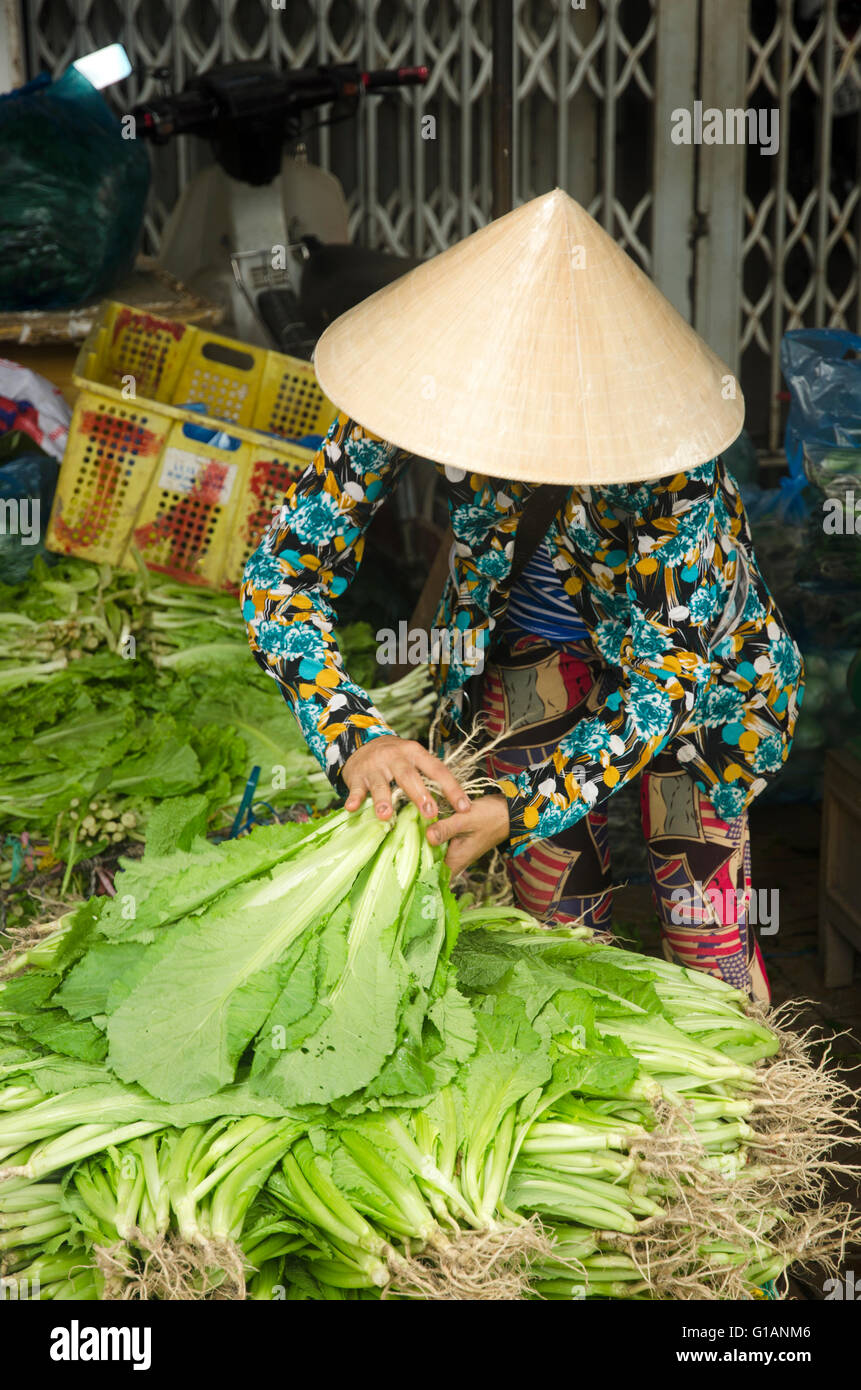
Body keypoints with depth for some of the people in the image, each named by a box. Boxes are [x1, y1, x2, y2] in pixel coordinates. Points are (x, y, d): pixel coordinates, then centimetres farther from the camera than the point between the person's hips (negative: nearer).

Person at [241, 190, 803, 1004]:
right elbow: (280, 573, -24)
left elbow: (665, 669, -29)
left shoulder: (660, 427, -35)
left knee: (702, 933, -9)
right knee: (560, 927, -5)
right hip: (531, 642, 2)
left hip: (704, 651, -2)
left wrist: (523, 811, -40)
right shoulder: (428, 377, -29)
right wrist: (354, 735, -39)